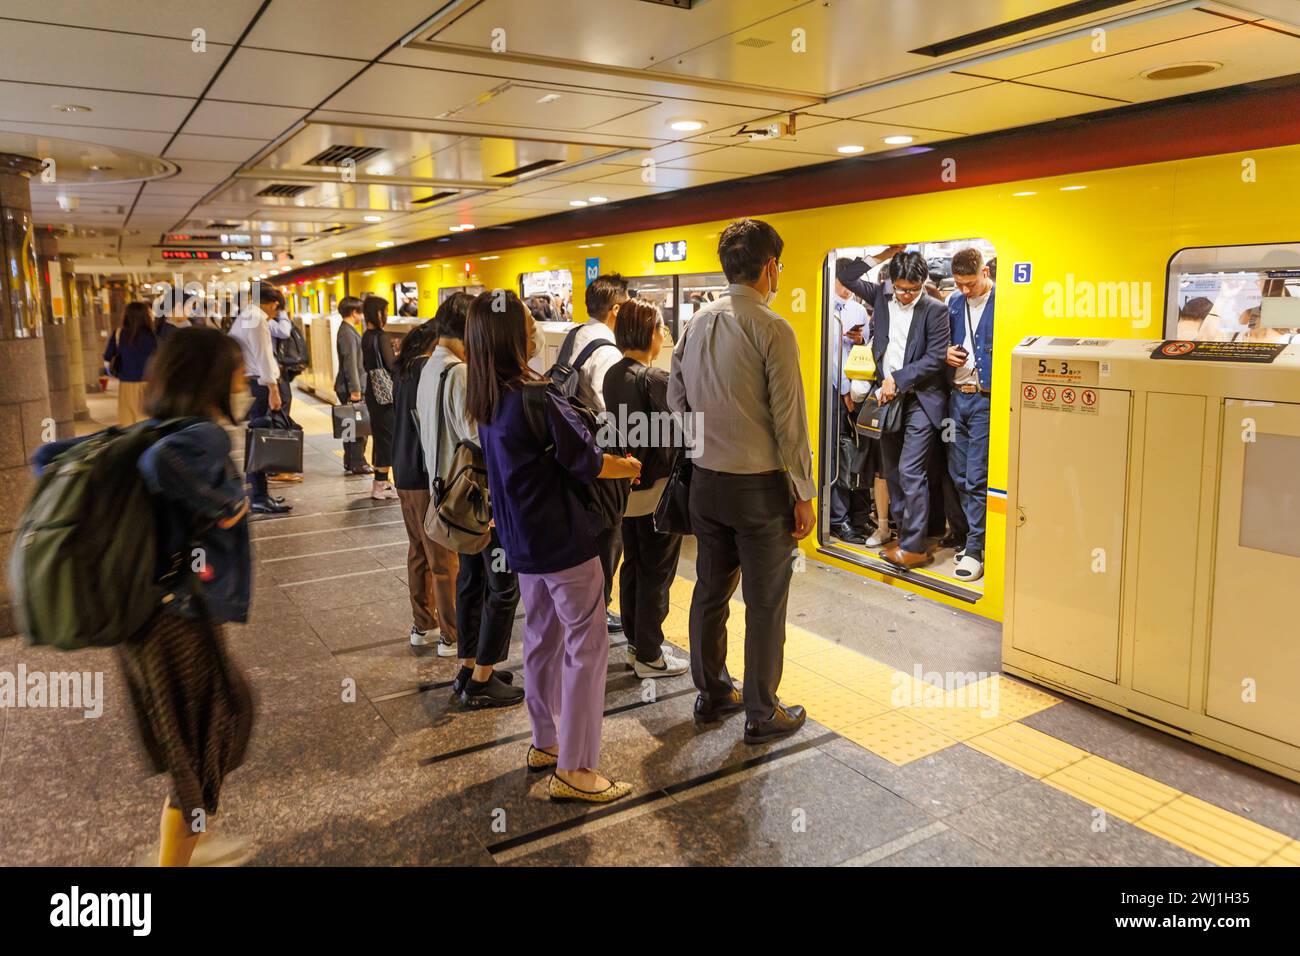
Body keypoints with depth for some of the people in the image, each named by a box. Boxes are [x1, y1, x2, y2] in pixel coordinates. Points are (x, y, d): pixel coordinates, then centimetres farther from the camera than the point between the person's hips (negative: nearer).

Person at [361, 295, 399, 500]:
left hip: (373, 392, 9)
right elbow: (392, 365, -20)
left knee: (379, 436, 16)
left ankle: (381, 482, 24)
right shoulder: (381, 337, -17)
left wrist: (391, 350, 12)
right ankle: (381, 486, 2)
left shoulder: (367, 337, 9)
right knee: (388, 438, -2)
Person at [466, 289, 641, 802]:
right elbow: (587, 461, -17)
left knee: (542, 639, 20)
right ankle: (573, 770, 7)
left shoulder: (486, 401, 4)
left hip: (524, 541, 9)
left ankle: (545, 741, 33)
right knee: (586, 647, 1)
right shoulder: (537, 398, -22)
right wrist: (631, 467, 2)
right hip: (565, 539, -8)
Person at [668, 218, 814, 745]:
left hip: (705, 480, 7)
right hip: (760, 485, -6)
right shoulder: (772, 328, -16)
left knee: (710, 590, 18)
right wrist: (803, 495, -8)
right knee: (765, 604, 7)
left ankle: (712, 694, 33)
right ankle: (762, 715, 19)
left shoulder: (696, 323, 4)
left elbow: (676, 400, 10)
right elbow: (789, 420, -16)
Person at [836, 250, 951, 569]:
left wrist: (897, 379, -12)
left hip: (920, 400, -6)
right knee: (892, 471, 10)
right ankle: (904, 534, 22)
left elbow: (935, 358, -10)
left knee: (909, 472, -10)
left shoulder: (935, 309, -7)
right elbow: (844, 273, 9)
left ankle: (915, 546, -2)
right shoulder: (880, 296, 6)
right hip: (887, 397, 6)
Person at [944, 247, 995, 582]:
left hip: (986, 400, -6)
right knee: (959, 475, 12)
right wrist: (947, 354, 1)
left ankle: (975, 548, 4)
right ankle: (974, 535, 26)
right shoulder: (954, 303, 12)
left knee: (977, 478, -5)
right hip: (957, 397, 7)